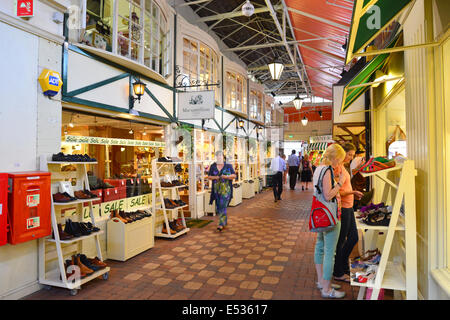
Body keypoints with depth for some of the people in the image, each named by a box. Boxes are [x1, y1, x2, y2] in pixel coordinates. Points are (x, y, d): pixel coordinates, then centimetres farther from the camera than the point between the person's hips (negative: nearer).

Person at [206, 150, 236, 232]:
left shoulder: (228, 166, 3)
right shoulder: (213, 166, 9)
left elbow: (234, 175, 1)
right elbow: (209, 176, 11)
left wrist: (226, 176, -15)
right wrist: (215, 177, -9)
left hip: (226, 189, -4)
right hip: (216, 189, 4)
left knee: (223, 206, -12)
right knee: (218, 206, 9)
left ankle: (221, 224, -11)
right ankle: (225, 222, 29)